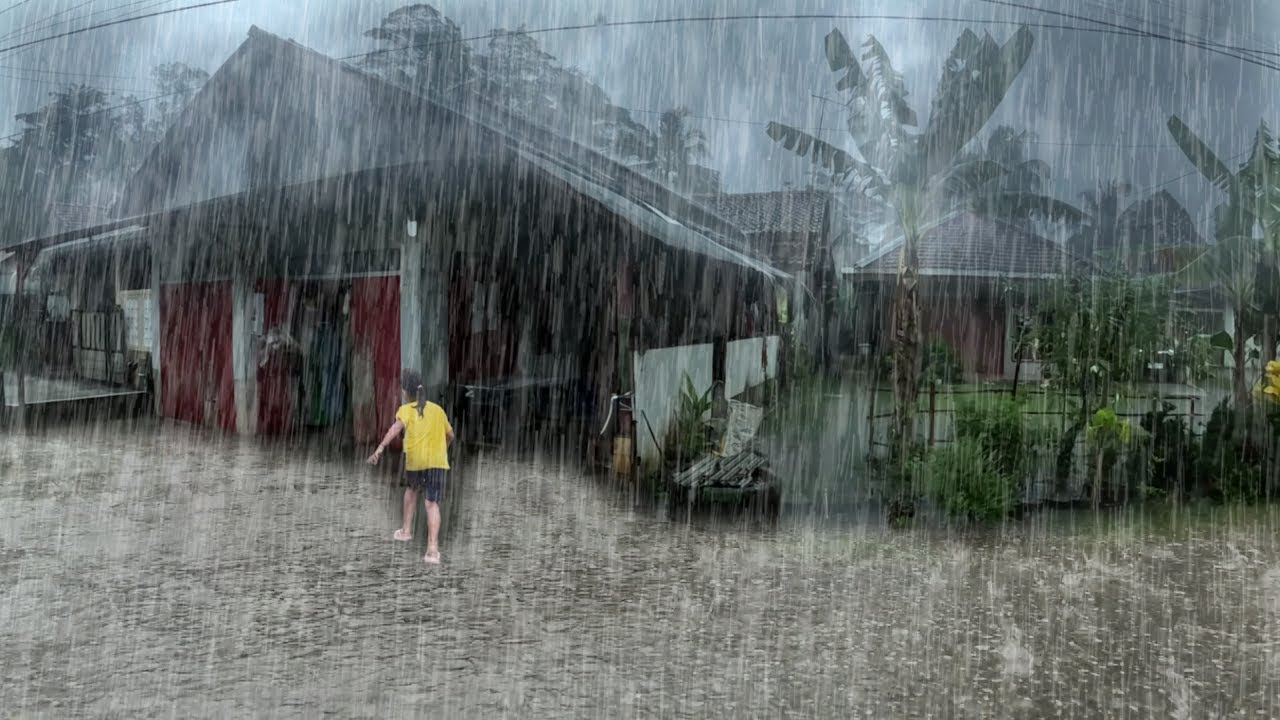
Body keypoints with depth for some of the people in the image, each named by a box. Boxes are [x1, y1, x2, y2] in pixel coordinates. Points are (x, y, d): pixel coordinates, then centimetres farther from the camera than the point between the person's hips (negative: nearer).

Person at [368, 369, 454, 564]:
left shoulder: (406, 409, 5)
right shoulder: (437, 409, 18)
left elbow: (396, 427, -16)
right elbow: (450, 435, 27)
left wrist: (380, 448, -27)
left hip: (415, 460, -1)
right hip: (437, 461, 1)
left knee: (411, 489, 29)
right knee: (431, 503, -3)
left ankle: (407, 530, 38)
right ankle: (433, 548, -18)